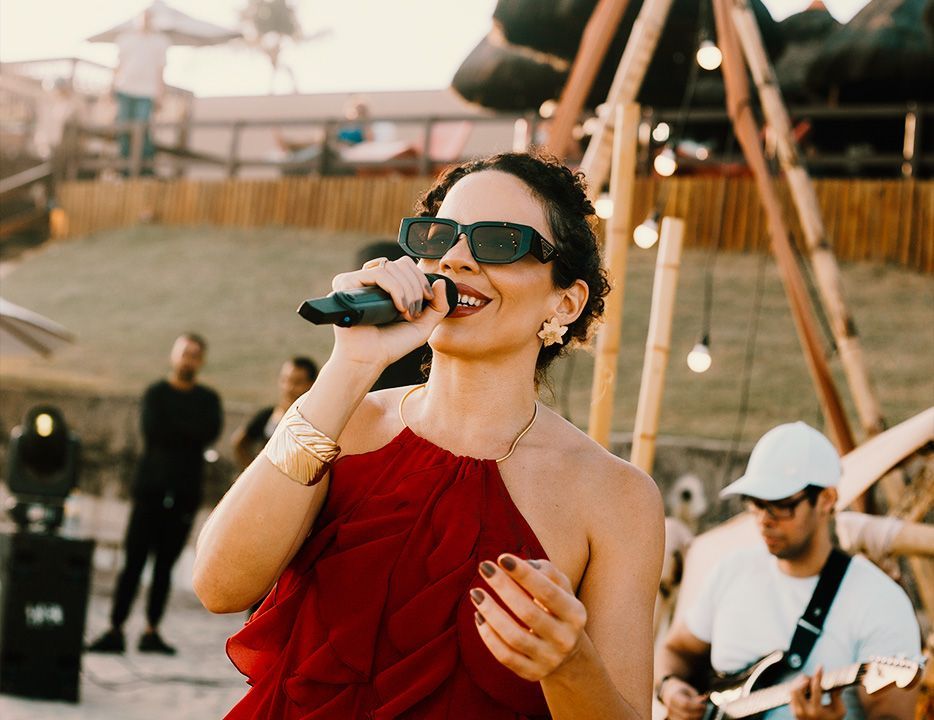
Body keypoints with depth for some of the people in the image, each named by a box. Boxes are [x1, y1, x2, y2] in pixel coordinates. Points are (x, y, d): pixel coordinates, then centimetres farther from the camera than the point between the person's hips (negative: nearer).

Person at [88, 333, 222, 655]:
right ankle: (115, 630, -7)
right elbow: (153, 429, -11)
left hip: (184, 494, 2)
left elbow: (210, 431, -7)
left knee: (165, 566, 3)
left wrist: (172, 429, -8)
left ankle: (151, 631, 6)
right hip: (151, 487, -2)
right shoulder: (156, 393, 7)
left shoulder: (208, 399, 13)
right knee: (134, 561, -6)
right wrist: (189, 431, -7)